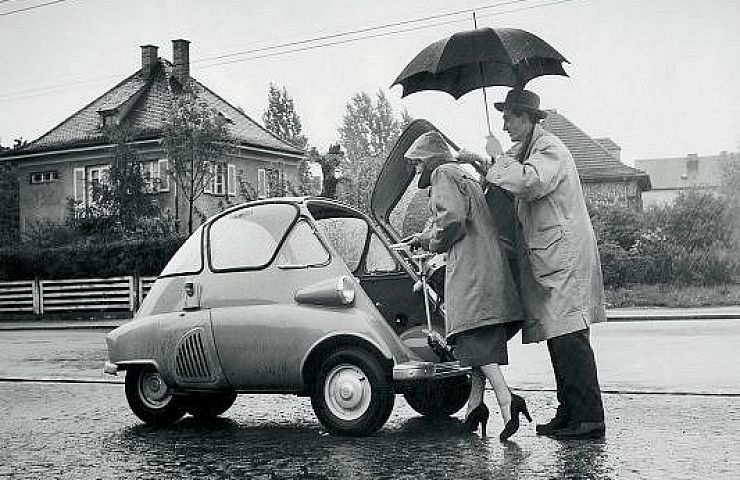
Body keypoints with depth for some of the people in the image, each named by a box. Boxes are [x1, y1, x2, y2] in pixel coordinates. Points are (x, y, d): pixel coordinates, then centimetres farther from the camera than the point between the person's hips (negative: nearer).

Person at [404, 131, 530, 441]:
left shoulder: (443, 174, 1)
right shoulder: (467, 178, 31)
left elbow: (452, 218, -15)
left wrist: (434, 243, 1)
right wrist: (424, 237, 32)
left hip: (469, 266, -10)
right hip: (492, 264, 10)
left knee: (473, 339, -12)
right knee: (485, 341, 10)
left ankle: (506, 401, -23)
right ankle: (475, 405, 11)